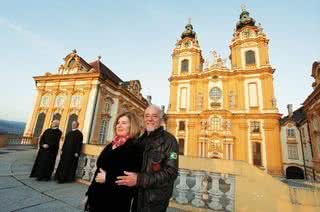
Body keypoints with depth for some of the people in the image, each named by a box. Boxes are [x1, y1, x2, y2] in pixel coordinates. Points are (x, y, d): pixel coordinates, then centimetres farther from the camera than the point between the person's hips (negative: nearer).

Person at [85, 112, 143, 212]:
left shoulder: (135, 148, -16)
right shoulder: (111, 145, 7)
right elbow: (99, 169, 12)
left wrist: (107, 178, -19)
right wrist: (90, 194, 13)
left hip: (116, 202, -6)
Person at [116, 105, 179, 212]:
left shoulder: (169, 140, -16)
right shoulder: (141, 140, 6)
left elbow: (171, 172, -23)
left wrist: (139, 179, -28)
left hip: (156, 200, -6)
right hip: (138, 196, 6)